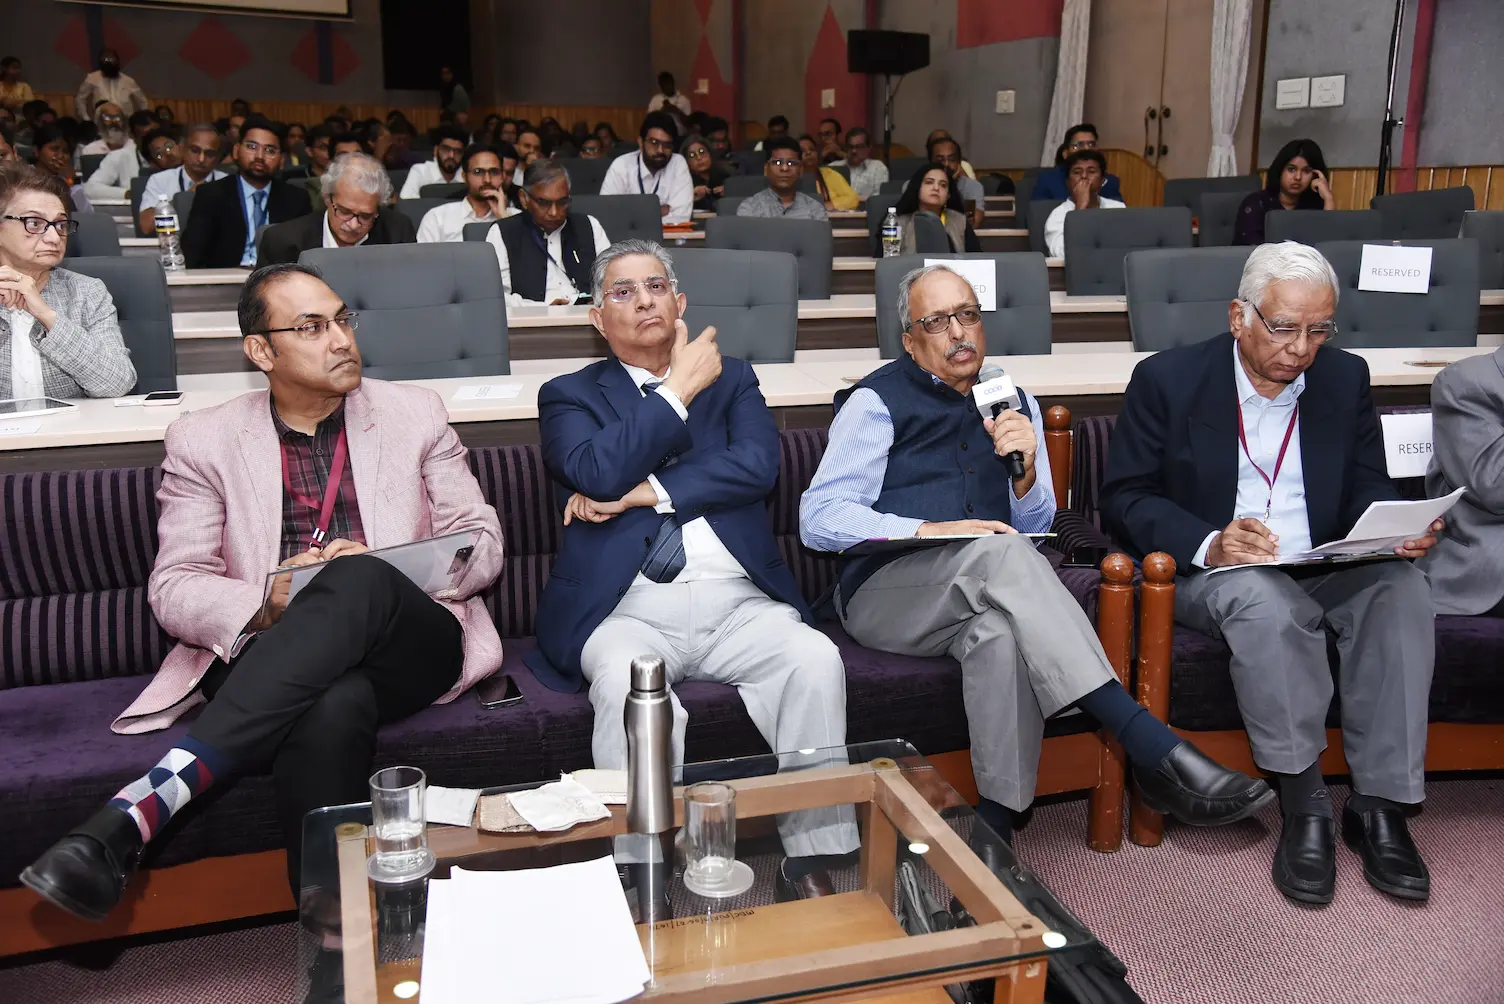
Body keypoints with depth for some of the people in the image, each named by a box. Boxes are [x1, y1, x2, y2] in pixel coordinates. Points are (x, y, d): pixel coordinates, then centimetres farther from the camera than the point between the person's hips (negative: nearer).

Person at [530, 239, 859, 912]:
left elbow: (757, 465, 0)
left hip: (737, 602, 2)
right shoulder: (569, 395, 15)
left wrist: (647, 492, -7)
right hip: (628, 608, -2)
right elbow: (597, 472, -8)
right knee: (626, 683, -34)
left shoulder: (731, 378, 21)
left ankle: (809, 864, -16)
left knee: (816, 660, -26)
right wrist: (679, 390, -2)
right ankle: (642, 876, -24)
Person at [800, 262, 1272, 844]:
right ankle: (1150, 748, -40)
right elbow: (819, 517, -6)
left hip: (984, 592, 4)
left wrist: (1025, 470, -5)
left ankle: (995, 830, -38)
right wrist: (927, 530, -20)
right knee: (1000, 554, -36)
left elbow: (1033, 526, 17)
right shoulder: (878, 402, 5)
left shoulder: (1013, 404, 21)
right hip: (885, 592, -3)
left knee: (1002, 631, -36)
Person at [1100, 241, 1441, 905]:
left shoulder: (1345, 379, 10)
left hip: (1325, 571, 4)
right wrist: (1208, 544, -25)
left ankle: (1381, 807, -21)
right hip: (1210, 572, -4)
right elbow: (1124, 500, -7)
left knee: (1402, 588, -26)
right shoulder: (1168, 379, -4)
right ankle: (1305, 805, -25)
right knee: (1267, 598, -37)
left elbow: (1368, 488, 13)